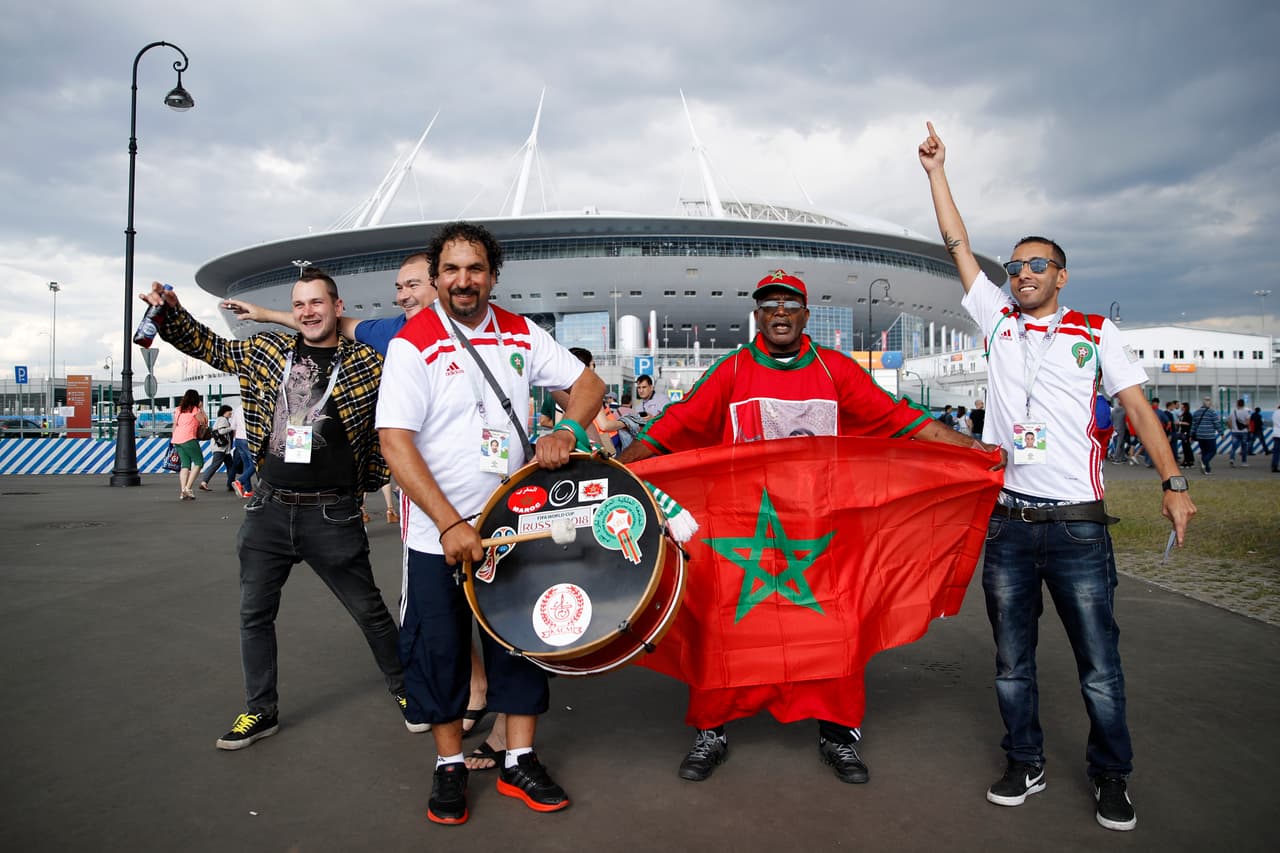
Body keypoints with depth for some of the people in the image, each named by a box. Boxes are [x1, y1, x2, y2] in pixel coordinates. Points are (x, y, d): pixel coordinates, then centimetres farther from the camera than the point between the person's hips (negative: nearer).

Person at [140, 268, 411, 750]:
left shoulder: (367, 363, -5)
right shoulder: (267, 350, 6)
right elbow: (210, 346, 19)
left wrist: (372, 478, -1)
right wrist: (171, 313, 2)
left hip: (332, 514, -4)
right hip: (269, 508, 4)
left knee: (369, 609, 7)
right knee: (254, 613, 12)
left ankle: (403, 689, 28)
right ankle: (261, 711, 29)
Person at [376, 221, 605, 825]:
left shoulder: (521, 336, 3)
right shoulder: (413, 344, -10)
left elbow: (589, 383, 5)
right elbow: (395, 441, -18)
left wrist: (566, 428, -18)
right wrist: (451, 525, -25)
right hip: (438, 533, -3)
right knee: (439, 649, 6)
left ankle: (519, 762, 24)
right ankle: (449, 765, 26)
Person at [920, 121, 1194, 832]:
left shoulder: (1095, 332, 6)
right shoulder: (997, 321, 10)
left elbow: (1136, 406, 2)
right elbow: (957, 244, 12)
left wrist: (1173, 483, -7)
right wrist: (936, 172, 14)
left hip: (1076, 525, -2)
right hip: (1006, 523, 2)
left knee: (1099, 662, 5)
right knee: (1012, 659, 11)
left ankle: (1112, 776, 24)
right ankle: (1025, 764, 27)